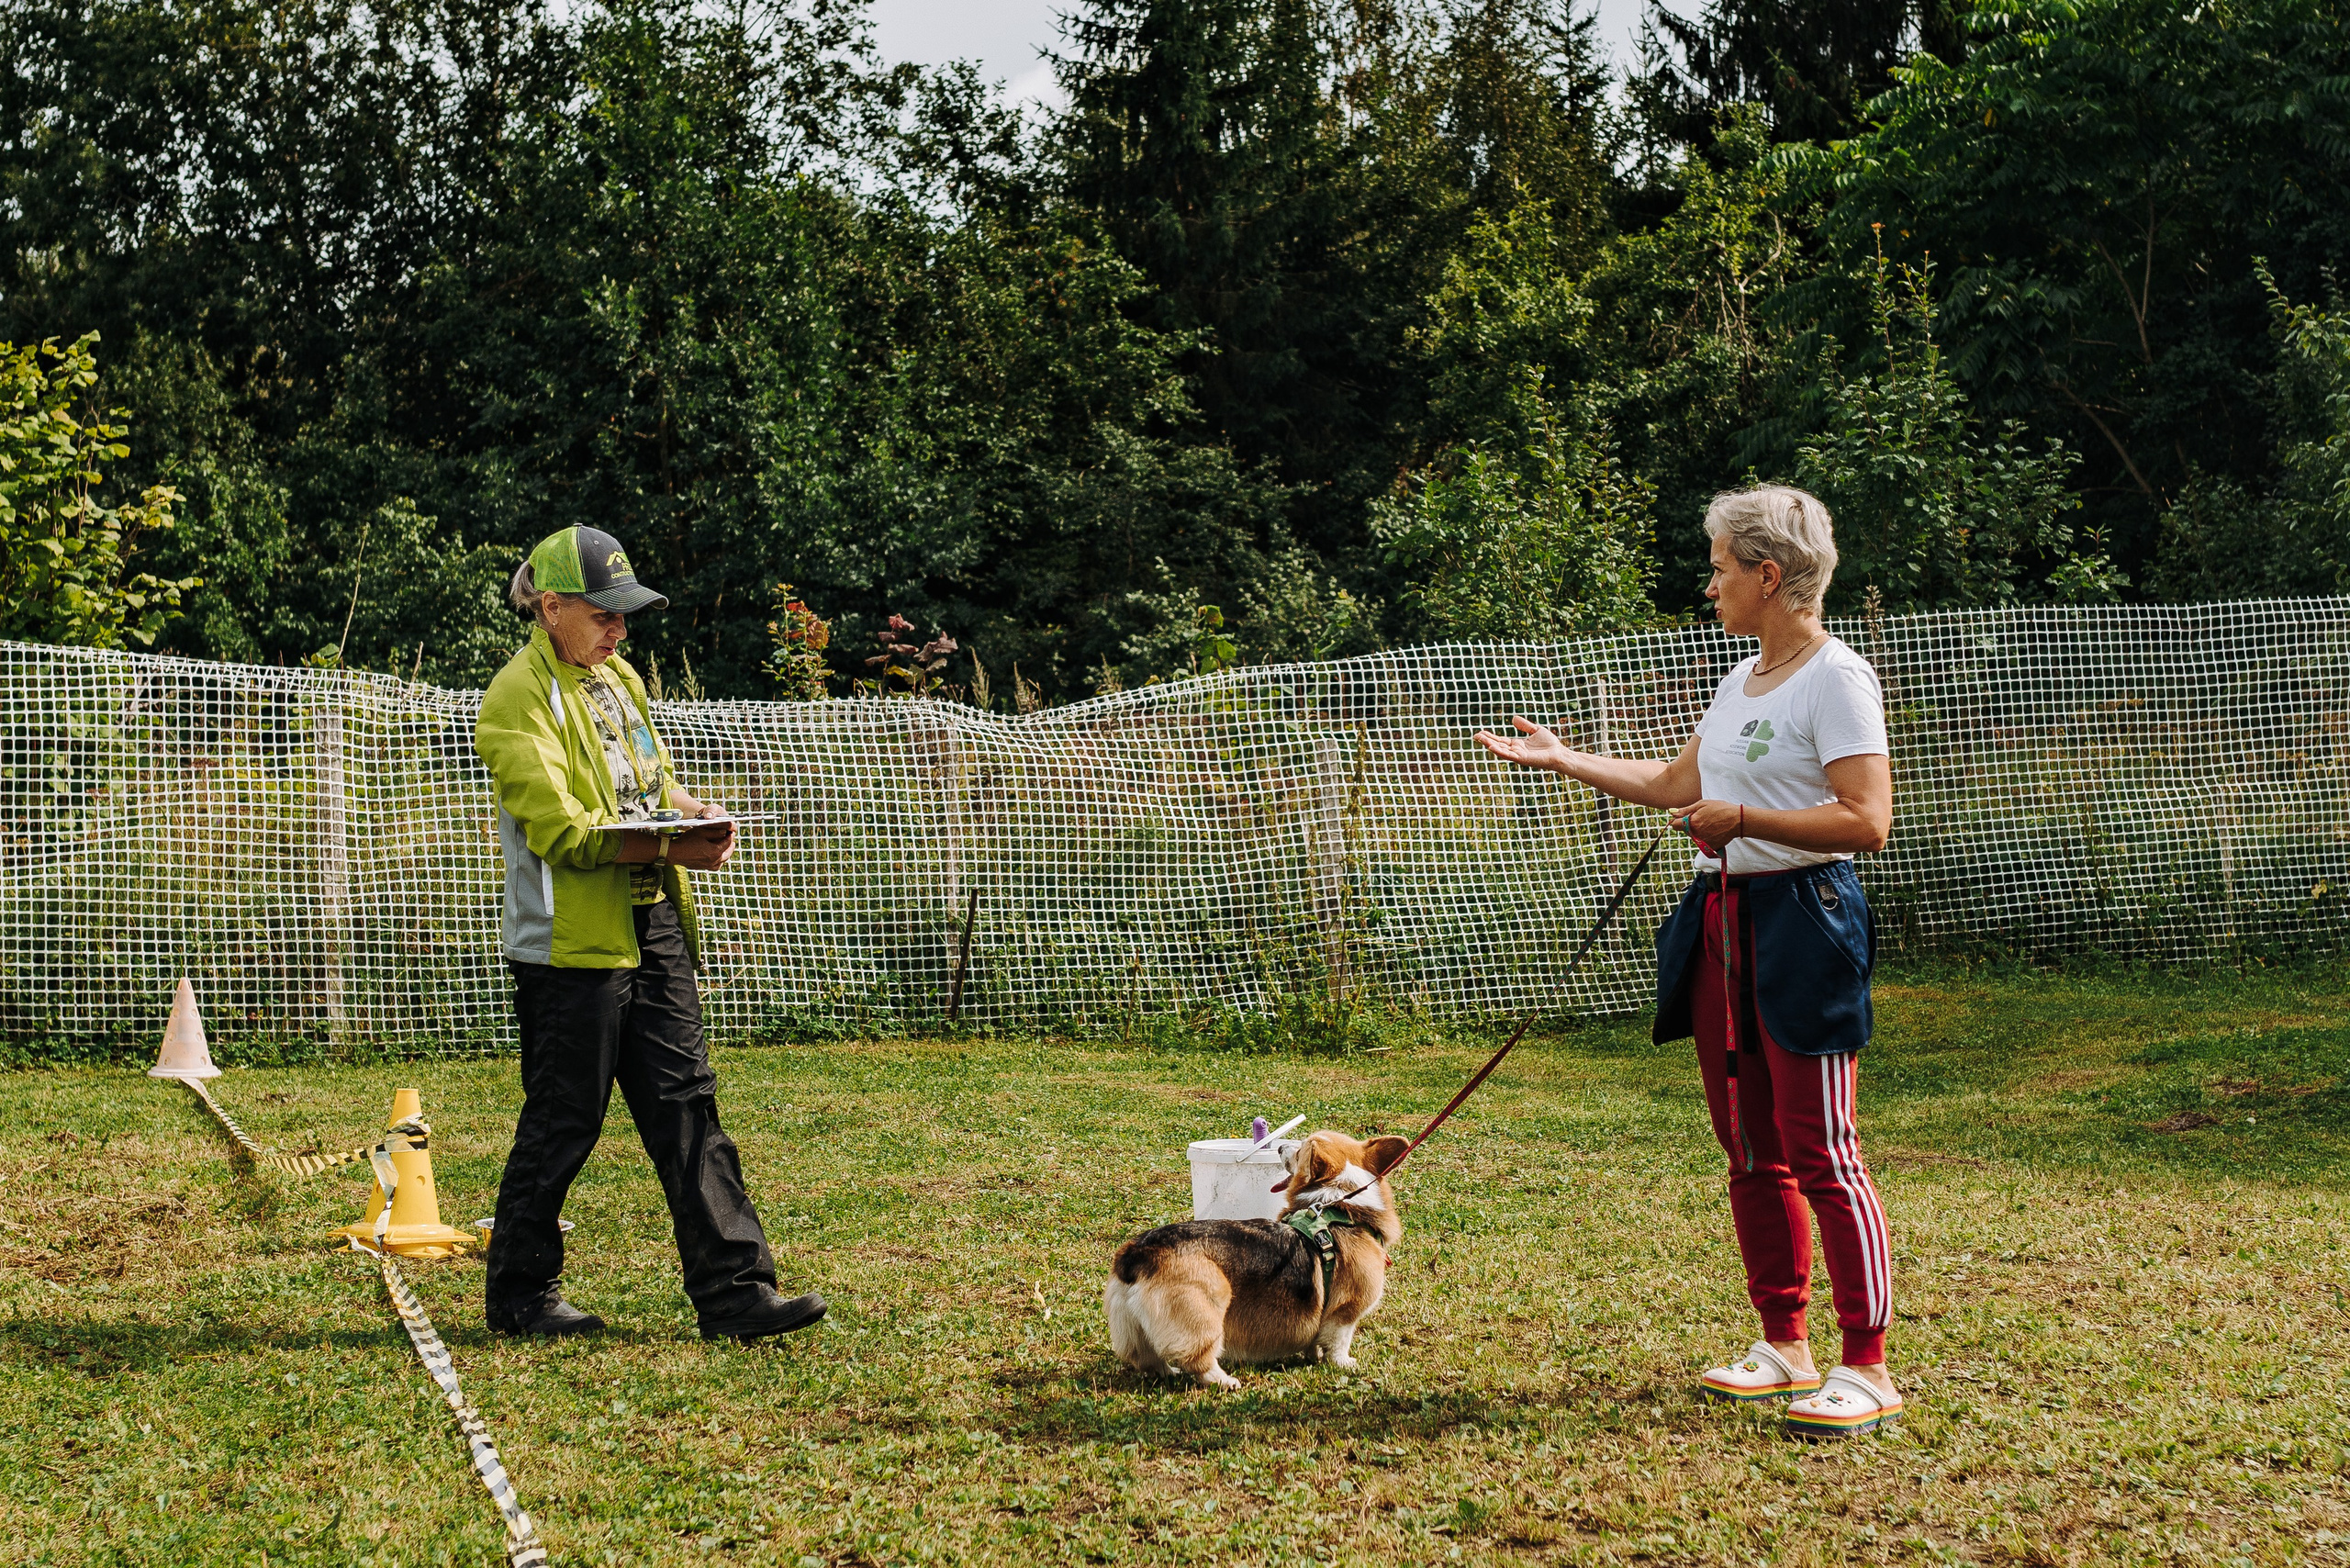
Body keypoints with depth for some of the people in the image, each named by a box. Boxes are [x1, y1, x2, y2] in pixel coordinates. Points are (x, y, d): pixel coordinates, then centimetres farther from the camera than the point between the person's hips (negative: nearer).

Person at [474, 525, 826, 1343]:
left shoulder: (619, 678, 16)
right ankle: (519, 1292, 17)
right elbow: (560, 828, -19)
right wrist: (669, 848, -23)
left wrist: (694, 811, 0)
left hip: (652, 929, 8)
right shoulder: (519, 697, -11)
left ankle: (734, 1288, 4)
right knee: (562, 1123, 1)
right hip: (572, 939, -8)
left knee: (686, 1105, 4)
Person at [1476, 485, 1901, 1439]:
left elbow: (1868, 821, -18)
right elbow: (1676, 782, 30)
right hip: (1724, 921, 9)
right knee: (1750, 1153, 11)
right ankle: (1783, 1344, 21)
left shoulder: (1836, 679, -10)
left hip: (1803, 918, -9)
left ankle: (1868, 1369, -4)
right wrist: (1562, 759, 31)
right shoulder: (1742, 682, 17)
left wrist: (1745, 818, -24)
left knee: (1820, 1153, -9)